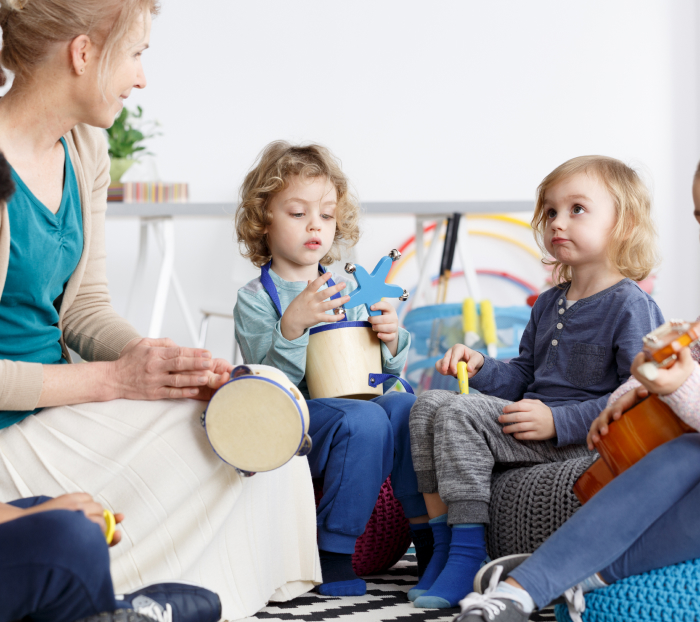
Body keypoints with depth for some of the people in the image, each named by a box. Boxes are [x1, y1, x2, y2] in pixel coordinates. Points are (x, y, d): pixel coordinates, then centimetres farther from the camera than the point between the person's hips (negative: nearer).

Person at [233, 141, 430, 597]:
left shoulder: (346, 292, 17)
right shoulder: (255, 299, 1)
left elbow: (384, 372, 17)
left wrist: (391, 341, -6)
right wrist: (292, 325, -28)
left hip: (356, 401, 5)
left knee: (407, 407, -25)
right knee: (363, 419, -32)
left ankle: (427, 527, -16)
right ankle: (334, 551, -23)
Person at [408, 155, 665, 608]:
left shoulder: (631, 307, -11)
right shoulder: (549, 304, 17)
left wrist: (559, 422, -24)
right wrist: (481, 368, 3)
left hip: (582, 436, -9)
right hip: (536, 418, 9)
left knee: (461, 415, -24)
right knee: (430, 404, -2)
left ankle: (467, 555, -20)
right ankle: (442, 541, -3)